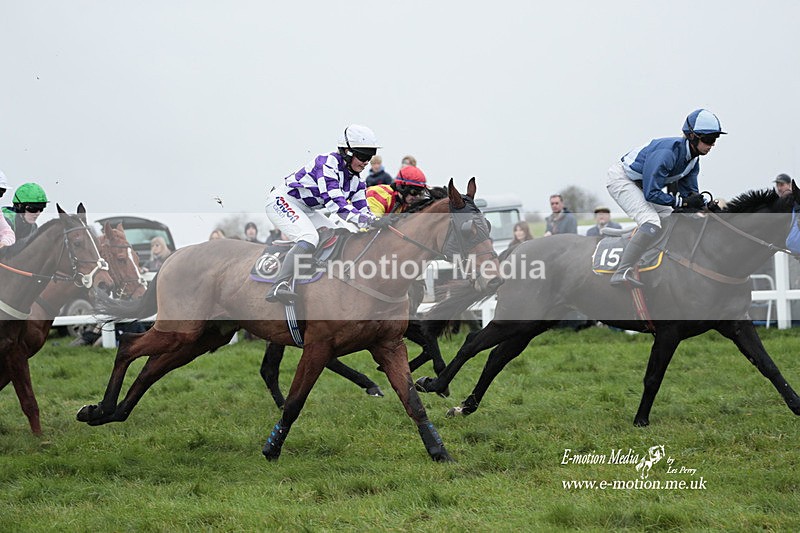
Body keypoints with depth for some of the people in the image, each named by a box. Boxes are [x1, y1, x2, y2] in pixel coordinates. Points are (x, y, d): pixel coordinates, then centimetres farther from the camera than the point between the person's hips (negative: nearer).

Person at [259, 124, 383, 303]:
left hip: (306, 210, 10)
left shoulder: (356, 180, 3)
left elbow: (362, 209, 0)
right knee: (310, 238, -30)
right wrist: (359, 218, -49)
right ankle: (278, 287, -40)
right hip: (282, 201, -10)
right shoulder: (327, 163, -25)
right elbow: (333, 201, -37)